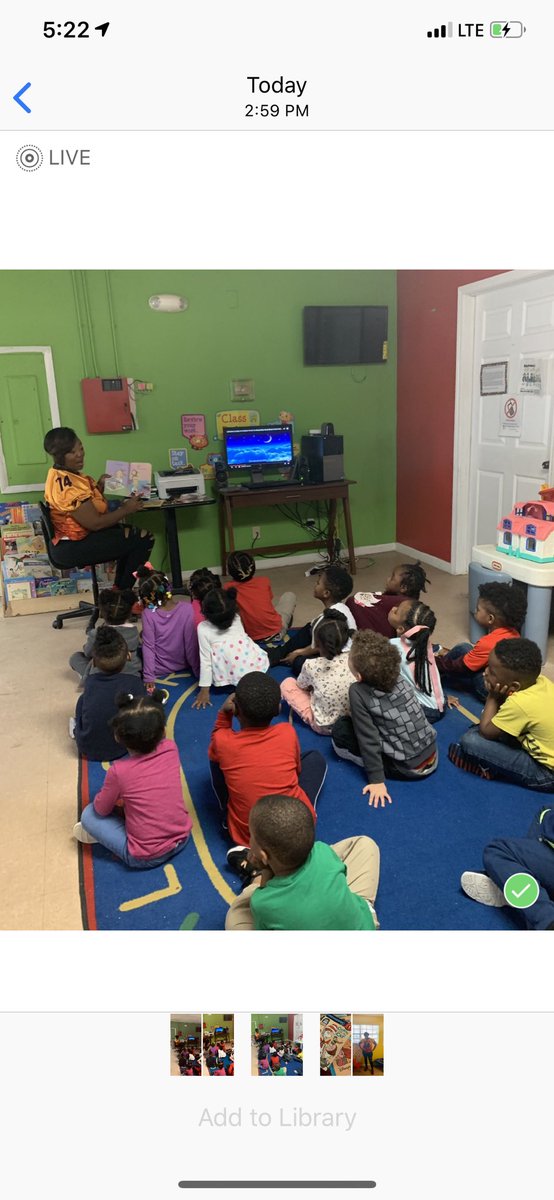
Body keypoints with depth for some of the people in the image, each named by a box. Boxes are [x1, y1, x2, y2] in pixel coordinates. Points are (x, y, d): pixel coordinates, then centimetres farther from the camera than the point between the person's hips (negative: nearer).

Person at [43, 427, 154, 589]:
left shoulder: (61, 475, 6)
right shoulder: (67, 486, -25)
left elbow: (89, 505, 14)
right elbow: (95, 523, -25)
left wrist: (100, 486, -2)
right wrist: (126, 509, -14)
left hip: (79, 536, 10)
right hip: (73, 548, -10)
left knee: (133, 534, 19)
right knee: (144, 539, -8)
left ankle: (119, 590, 22)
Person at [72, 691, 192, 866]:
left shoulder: (118, 771, -20)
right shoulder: (171, 750, -11)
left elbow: (102, 810, 0)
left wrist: (116, 797, 18)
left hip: (145, 857, -5)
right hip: (182, 839, 5)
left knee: (88, 814, 7)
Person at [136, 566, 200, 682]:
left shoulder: (148, 613, -21)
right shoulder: (186, 609, -20)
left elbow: (148, 646, -16)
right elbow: (191, 644, -15)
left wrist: (149, 677, -8)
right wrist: (198, 672, -4)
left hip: (159, 670, -2)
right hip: (183, 665, 3)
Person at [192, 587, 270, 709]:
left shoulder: (203, 629, -11)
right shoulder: (236, 618, -2)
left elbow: (206, 660, -10)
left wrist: (204, 690, -3)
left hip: (235, 677, -3)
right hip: (256, 665, 3)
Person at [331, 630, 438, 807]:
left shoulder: (358, 692, -18)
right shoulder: (399, 679, -4)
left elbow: (368, 739, -17)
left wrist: (377, 780, -11)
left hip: (407, 769, -6)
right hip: (433, 757, 6)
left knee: (340, 731, 0)